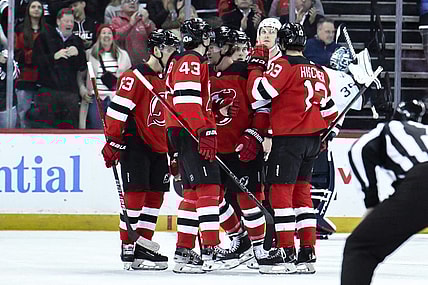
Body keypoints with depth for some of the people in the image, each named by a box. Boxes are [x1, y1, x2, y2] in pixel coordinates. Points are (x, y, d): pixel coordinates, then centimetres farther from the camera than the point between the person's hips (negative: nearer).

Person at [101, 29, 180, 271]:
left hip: (159, 148, 8)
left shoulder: (167, 78, 15)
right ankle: (128, 248, -5)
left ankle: (144, 247, 12)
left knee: (156, 197, 7)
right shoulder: (136, 77, -12)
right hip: (135, 145, -8)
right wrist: (113, 141, -19)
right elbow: (118, 109, -16)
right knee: (136, 195, -9)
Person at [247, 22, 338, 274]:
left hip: (289, 137, -8)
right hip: (313, 139, 8)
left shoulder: (284, 65, -10)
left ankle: (288, 254, -11)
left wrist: (256, 64, -4)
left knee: (280, 193, -5)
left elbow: (260, 91, -19)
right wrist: (324, 135, 32)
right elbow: (330, 111, 19)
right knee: (302, 194, 14)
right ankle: (308, 255, 12)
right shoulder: (319, 72, 14)